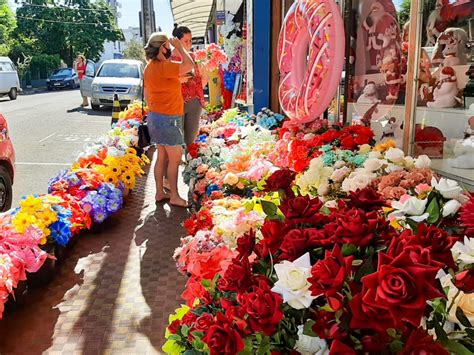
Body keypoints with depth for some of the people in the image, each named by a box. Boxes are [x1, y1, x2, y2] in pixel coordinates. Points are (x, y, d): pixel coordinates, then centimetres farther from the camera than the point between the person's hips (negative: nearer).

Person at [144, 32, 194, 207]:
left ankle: (160, 192, 22)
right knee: (175, 158, -1)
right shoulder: (163, 66, -18)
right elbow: (190, 65, -25)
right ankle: (174, 196, 7)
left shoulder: (150, 67, 12)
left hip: (156, 116, 10)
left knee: (162, 156, 15)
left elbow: (147, 94, 17)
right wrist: (179, 47, -12)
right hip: (168, 119, -10)